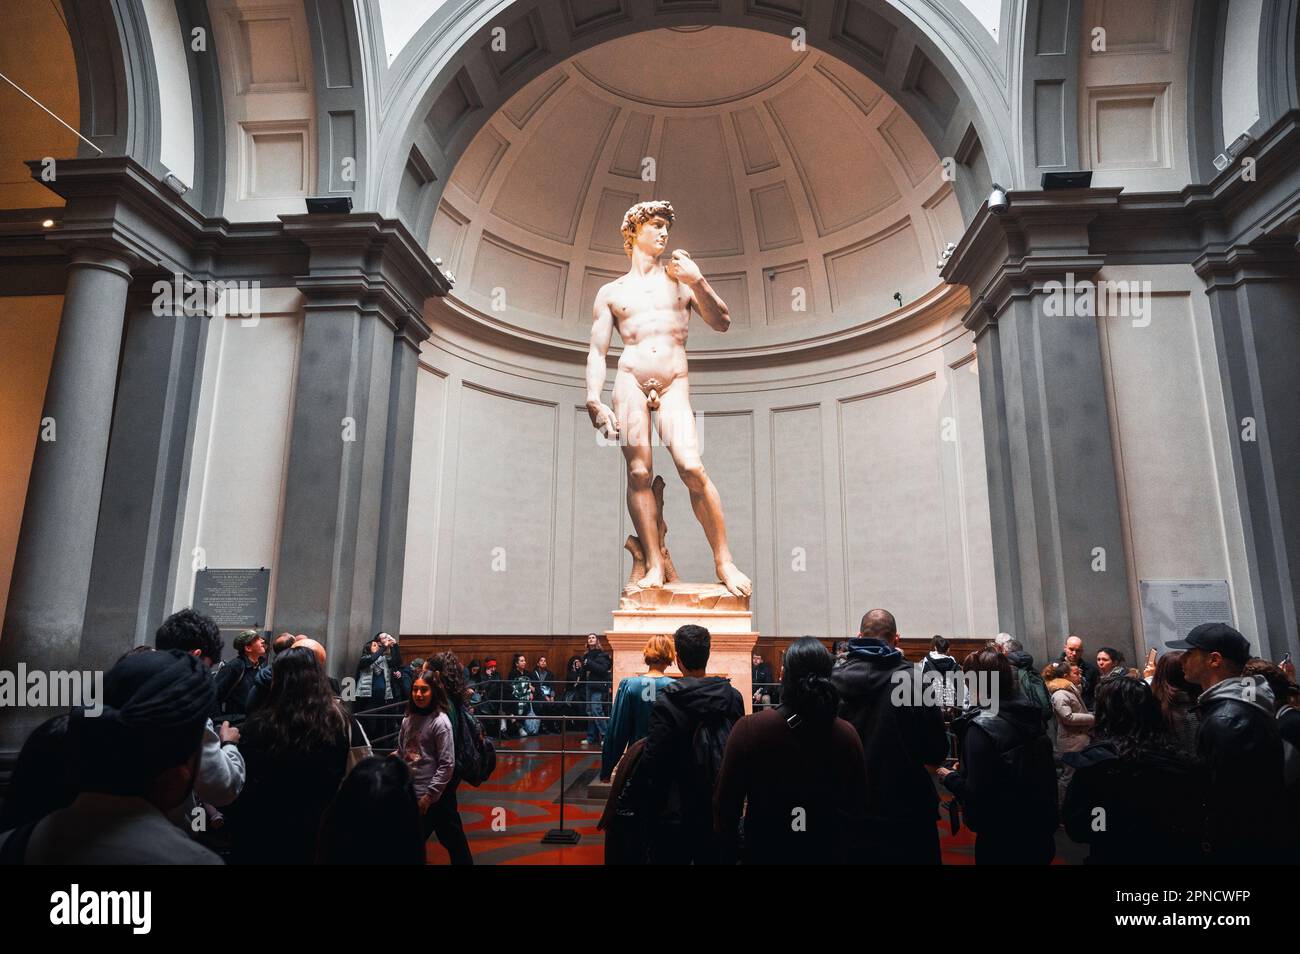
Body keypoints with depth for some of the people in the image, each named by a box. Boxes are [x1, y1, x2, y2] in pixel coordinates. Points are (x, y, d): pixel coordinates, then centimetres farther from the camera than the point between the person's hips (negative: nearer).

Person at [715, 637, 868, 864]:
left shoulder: (748, 730, -20)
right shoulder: (848, 735, -13)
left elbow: (726, 803, -13)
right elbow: (859, 805, -2)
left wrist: (726, 841, 4)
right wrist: (853, 857, 12)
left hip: (765, 852, -2)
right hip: (832, 853, 2)